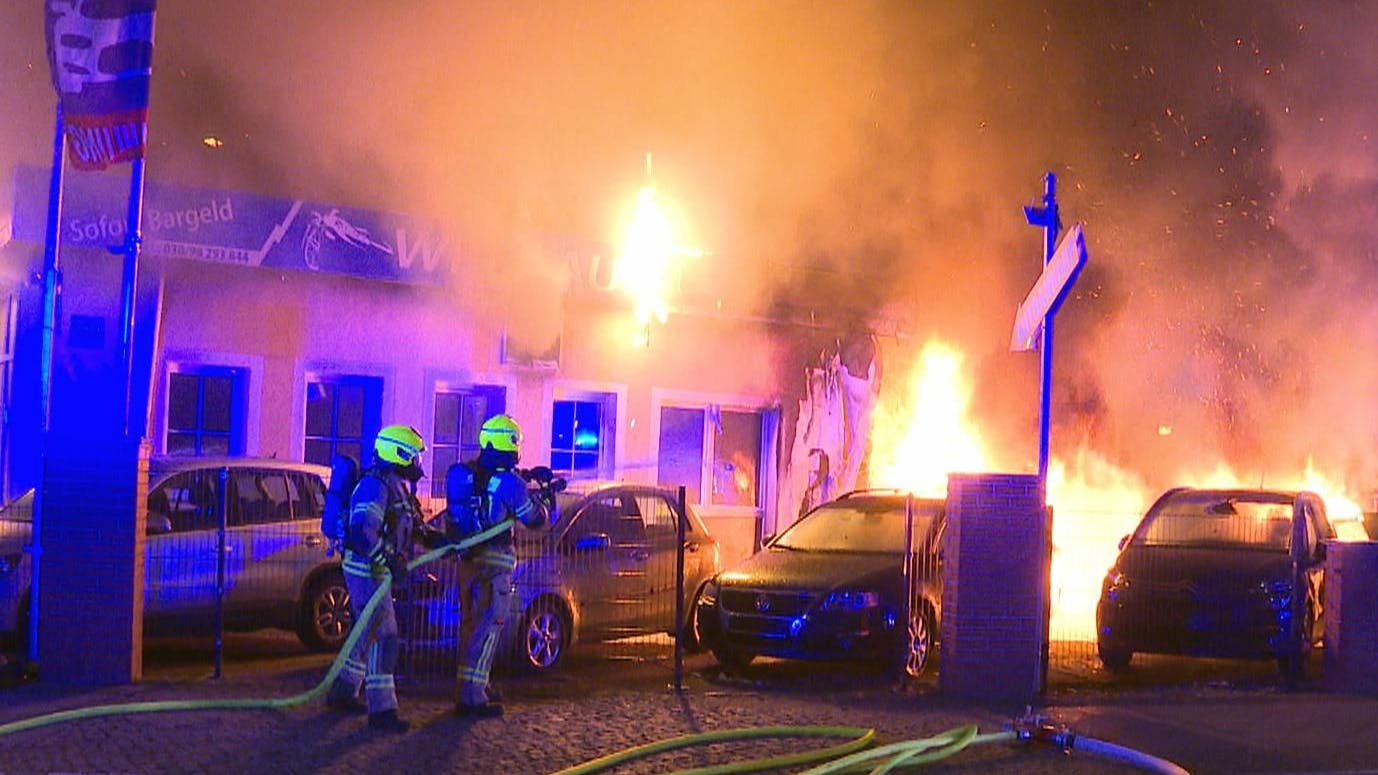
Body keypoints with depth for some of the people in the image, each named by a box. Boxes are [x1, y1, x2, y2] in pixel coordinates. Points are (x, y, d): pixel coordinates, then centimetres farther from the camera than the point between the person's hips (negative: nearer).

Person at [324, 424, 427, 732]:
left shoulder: (397, 487, 14)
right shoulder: (375, 486, -19)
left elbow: (406, 527, 25)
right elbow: (363, 531, -30)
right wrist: (391, 561, -32)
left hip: (376, 570, 11)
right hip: (365, 569, -11)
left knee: (368, 634, 18)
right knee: (384, 636, -12)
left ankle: (342, 693, 30)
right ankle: (381, 710, -12)